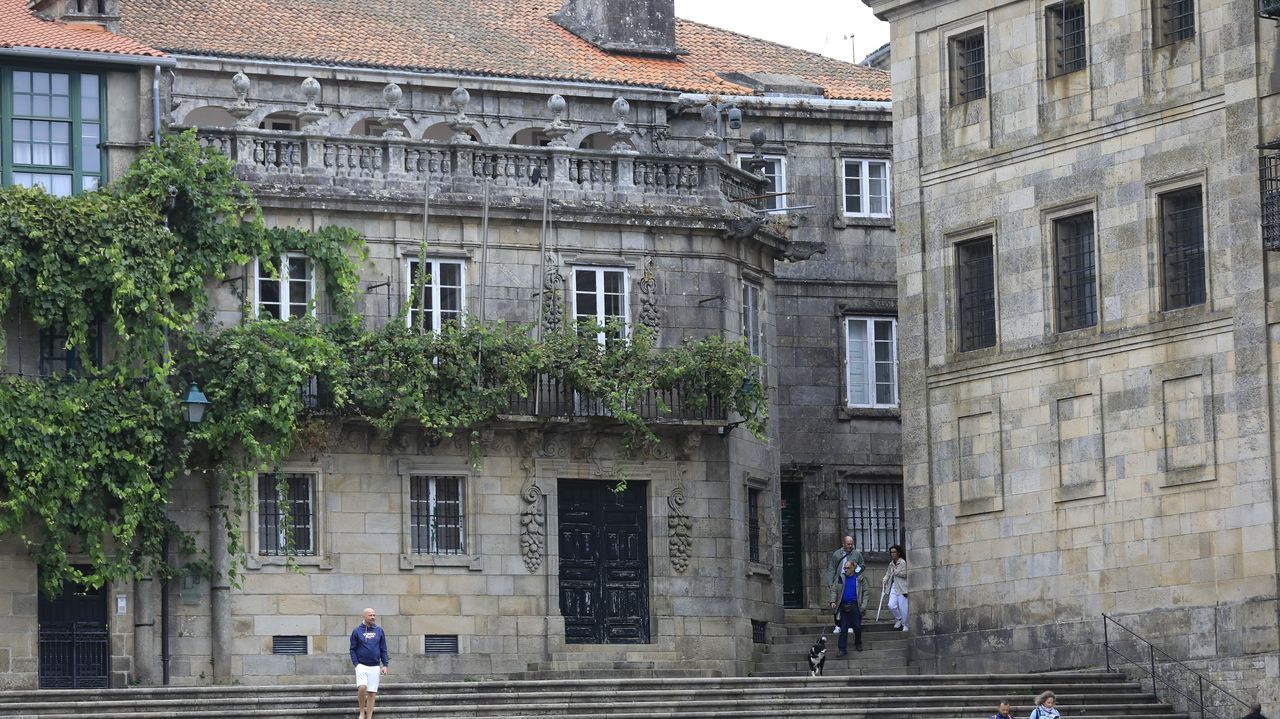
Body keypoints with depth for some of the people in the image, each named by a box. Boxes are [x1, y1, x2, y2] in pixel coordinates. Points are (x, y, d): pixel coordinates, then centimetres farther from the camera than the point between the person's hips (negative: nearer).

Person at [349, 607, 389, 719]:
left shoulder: (379, 631, 8)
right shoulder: (357, 631, 2)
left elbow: (383, 650, 11)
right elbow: (353, 649, 3)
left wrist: (385, 665, 3)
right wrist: (356, 663, -8)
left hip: (375, 667, 2)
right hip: (361, 665, -2)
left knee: (372, 693, 1)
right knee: (362, 687, -22)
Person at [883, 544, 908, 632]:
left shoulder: (902, 562, -8)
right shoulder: (891, 563, 15)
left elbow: (905, 574, -14)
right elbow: (888, 573, 23)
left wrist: (895, 571, -11)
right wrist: (885, 580, 7)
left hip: (901, 587, -7)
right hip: (894, 587, 7)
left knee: (902, 607, -5)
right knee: (891, 605, -4)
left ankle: (905, 625, 8)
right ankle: (899, 619, 21)